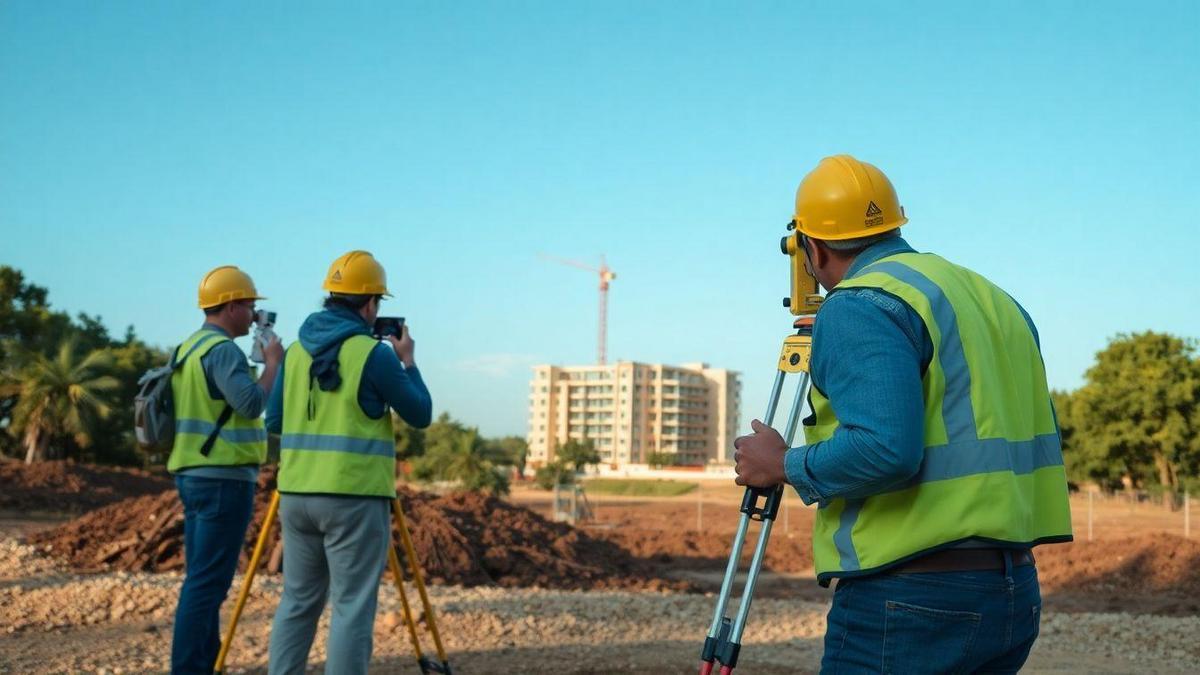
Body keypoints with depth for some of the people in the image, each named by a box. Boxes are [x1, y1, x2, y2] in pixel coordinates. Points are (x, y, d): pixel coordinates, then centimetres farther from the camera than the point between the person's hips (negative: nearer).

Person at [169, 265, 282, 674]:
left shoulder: (188, 347, 17)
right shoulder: (222, 349, -14)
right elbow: (251, 403, -23)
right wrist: (273, 363, -11)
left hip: (193, 474, 10)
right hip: (223, 479, -10)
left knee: (202, 580, 12)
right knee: (207, 583, -8)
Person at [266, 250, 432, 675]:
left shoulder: (297, 350, 9)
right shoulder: (373, 353, -10)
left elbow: (274, 422, 14)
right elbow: (420, 414, 0)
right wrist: (408, 361, 13)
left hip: (296, 494, 6)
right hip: (354, 496, -6)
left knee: (297, 601, 15)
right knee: (352, 607, -1)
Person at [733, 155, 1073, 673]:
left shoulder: (858, 308, -11)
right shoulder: (995, 299, 16)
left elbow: (884, 450, -24)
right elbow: (1039, 437, 20)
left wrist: (784, 465, -9)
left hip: (911, 597, -9)